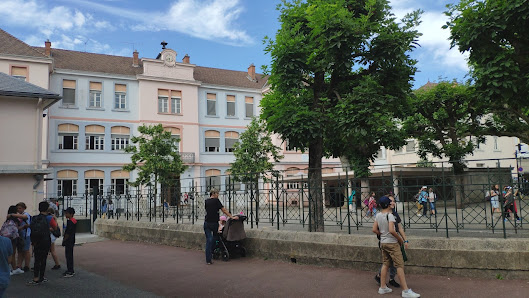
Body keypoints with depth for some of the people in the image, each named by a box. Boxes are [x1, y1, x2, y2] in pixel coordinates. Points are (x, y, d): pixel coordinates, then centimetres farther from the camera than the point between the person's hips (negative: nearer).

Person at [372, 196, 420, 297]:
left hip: (383, 242, 8)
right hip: (392, 243, -8)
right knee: (400, 265, -4)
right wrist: (400, 239, -13)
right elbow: (391, 230, -26)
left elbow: (374, 230, 7)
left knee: (385, 264, 14)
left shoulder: (378, 215, 5)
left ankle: (382, 287, 19)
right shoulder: (390, 215, -17)